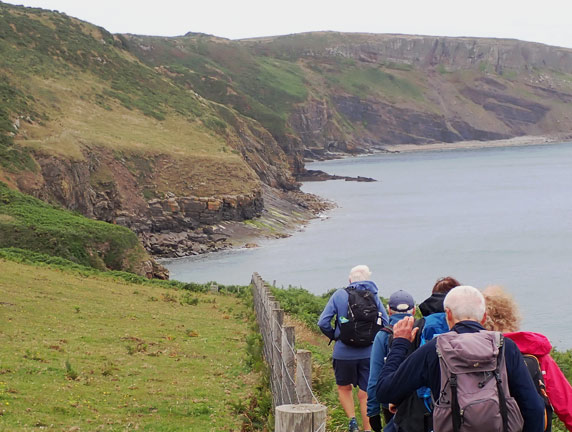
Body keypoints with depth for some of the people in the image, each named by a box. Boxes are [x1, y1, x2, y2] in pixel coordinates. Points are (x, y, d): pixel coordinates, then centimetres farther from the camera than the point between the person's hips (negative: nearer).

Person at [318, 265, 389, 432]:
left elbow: (323, 322, -8)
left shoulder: (339, 295, -3)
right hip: (368, 352, 1)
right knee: (365, 393, 10)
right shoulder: (373, 296, 1)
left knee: (344, 388, 19)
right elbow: (385, 323, 0)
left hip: (344, 352, -1)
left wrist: (334, 336, 9)